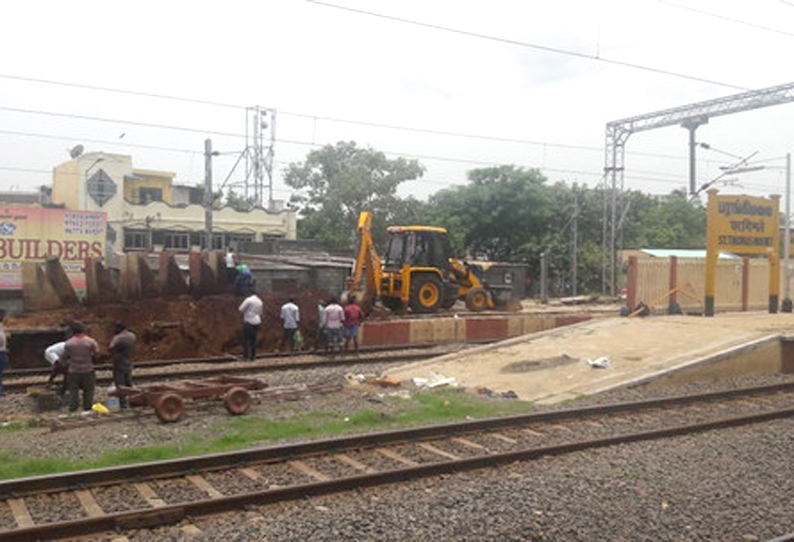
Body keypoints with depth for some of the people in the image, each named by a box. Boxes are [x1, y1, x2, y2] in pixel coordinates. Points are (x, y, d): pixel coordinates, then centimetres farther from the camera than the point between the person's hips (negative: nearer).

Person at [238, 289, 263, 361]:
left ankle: (245, 356, -4)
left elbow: (241, 309, -8)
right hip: (257, 322, 7)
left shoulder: (249, 300, -10)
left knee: (246, 339, -1)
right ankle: (252, 356, 10)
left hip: (249, 322, -6)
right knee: (253, 339, 10)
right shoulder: (260, 301, 12)